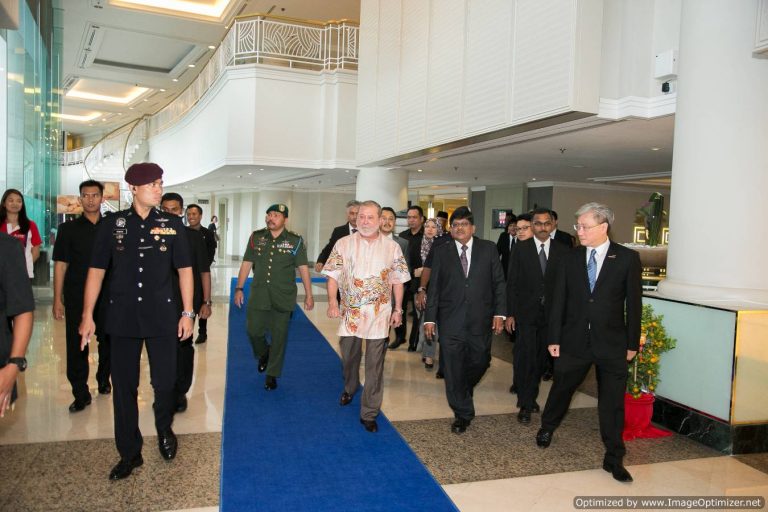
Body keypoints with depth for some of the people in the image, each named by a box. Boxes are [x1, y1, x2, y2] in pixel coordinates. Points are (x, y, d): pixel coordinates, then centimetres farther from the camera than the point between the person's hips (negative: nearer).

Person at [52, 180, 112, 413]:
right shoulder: (68, 229, 4)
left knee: (107, 342, 9)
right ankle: (80, 393, 9)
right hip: (76, 295, -1)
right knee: (76, 345, 0)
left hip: (107, 295, 1)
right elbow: (60, 264, 3)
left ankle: (103, 380, 30)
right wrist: (57, 299, -2)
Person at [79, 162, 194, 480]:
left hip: (162, 317, 0)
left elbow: (184, 270, 3)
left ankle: (164, 430, 35)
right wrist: (88, 315, 0)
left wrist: (188, 313, -1)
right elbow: (97, 271, 3)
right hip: (122, 317, 1)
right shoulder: (111, 225, 2)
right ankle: (129, 454, 22)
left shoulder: (172, 225, 2)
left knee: (165, 382, 4)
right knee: (124, 387, 7)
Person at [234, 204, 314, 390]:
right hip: (258, 296, 2)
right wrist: (239, 288, 4)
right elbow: (246, 264, 7)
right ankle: (263, 355, 38)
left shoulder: (295, 241, -3)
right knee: (253, 330, 5)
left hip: (283, 298, -2)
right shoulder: (256, 237, 4)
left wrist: (308, 294, -3)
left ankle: (272, 375, 20)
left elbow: (303, 268, -1)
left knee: (279, 337, 4)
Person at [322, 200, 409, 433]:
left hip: (380, 315, -1)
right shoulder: (343, 244, -1)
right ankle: (349, 389, 47)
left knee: (375, 364, 3)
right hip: (350, 313, 1)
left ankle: (369, 413, 13)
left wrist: (398, 309, 2)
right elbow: (333, 276, -1)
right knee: (348, 357, 16)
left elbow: (398, 281, 5)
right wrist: (332, 302, -12)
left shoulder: (392, 247, 0)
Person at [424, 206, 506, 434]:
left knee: (479, 363, 11)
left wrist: (499, 313, -5)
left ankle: (464, 390, 43)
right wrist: (430, 318, -1)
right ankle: (462, 413, 20)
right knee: (454, 370, 4)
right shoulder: (442, 252, 4)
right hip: (451, 322, 0)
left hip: (480, 321, 0)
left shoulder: (488, 249, 3)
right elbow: (434, 287, 4)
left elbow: (499, 283, 3)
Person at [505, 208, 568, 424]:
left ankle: (532, 396, 29)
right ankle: (525, 404, 5)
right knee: (525, 357, -5)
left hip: (551, 314, 2)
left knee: (540, 357, 12)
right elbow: (512, 283, -3)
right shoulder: (521, 249, -3)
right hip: (526, 313, -2)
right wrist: (510, 313, -7)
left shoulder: (562, 251, 2)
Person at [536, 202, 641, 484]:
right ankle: (547, 427, 43)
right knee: (561, 388, 16)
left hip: (612, 343, -2)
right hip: (574, 341, 2)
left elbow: (634, 303, -2)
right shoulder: (571, 258, 1)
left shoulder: (627, 258, -5)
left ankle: (614, 458, 21)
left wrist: (632, 343, -2)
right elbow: (558, 301, 2)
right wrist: (554, 339, 0)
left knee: (612, 402, 6)